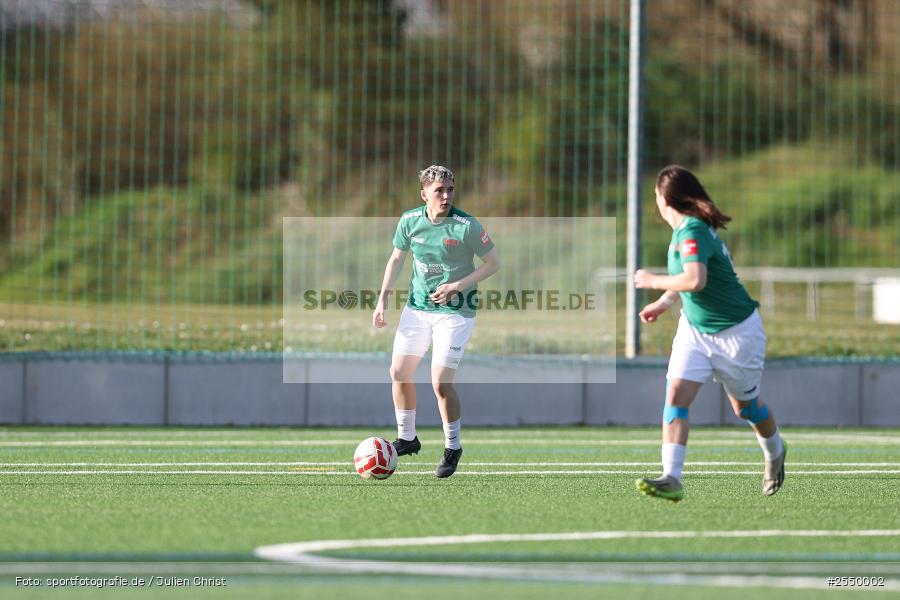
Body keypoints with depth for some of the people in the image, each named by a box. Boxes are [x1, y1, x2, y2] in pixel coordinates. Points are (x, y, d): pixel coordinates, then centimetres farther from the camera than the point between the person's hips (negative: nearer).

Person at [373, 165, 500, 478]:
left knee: (441, 382, -11)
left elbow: (493, 263, -9)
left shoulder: (467, 226, -18)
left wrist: (457, 286, -18)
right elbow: (396, 258, 12)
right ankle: (406, 438, 28)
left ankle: (452, 447, 10)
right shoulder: (409, 220, -4)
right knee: (399, 372, 7)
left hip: (455, 311, -5)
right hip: (417, 307, 5)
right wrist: (382, 299, 5)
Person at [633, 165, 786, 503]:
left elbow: (695, 280, -41)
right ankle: (671, 480, -21)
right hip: (695, 329, 8)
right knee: (676, 396, -13)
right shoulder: (683, 230, 3)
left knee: (745, 406, 13)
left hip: (735, 332, -8)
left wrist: (654, 282, -27)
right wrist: (664, 303, 15)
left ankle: (775, 452, 44)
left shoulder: (692, 232, -26)